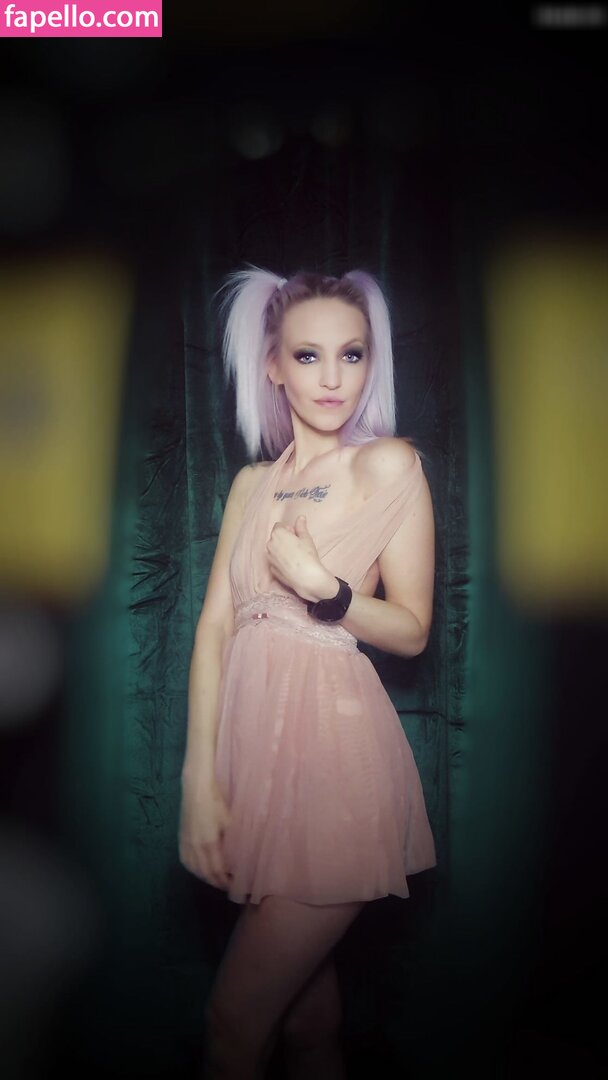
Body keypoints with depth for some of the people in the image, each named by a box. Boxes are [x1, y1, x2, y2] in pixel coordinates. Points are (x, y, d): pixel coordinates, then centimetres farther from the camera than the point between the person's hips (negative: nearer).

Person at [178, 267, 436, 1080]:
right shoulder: (254, 484, 12)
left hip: (334, 747, -5)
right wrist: (200, 778, -5)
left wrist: (322, 587, -18)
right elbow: (215, 625, 3)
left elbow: (412, 631, -1)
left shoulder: (389, 464, -3)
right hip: (254, 739, 5)